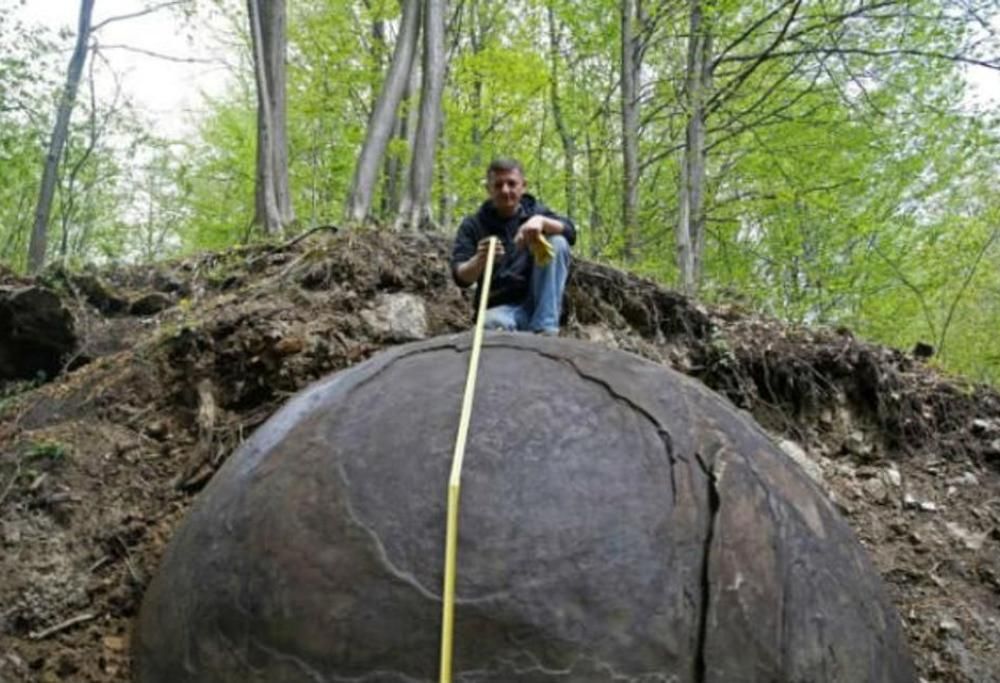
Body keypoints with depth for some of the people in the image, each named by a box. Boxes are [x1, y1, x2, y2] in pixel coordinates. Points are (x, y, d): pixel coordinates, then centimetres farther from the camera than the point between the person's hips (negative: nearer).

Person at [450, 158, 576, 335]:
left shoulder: (535, 210, 10)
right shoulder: (473, 225, 5)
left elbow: (570, 232, -9)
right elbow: (461, 277, -7)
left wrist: (542, 221, -30)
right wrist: (479, 260, -31)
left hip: (539, 305, 4)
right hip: (500, 307, -4)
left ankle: (545, 329, -20)